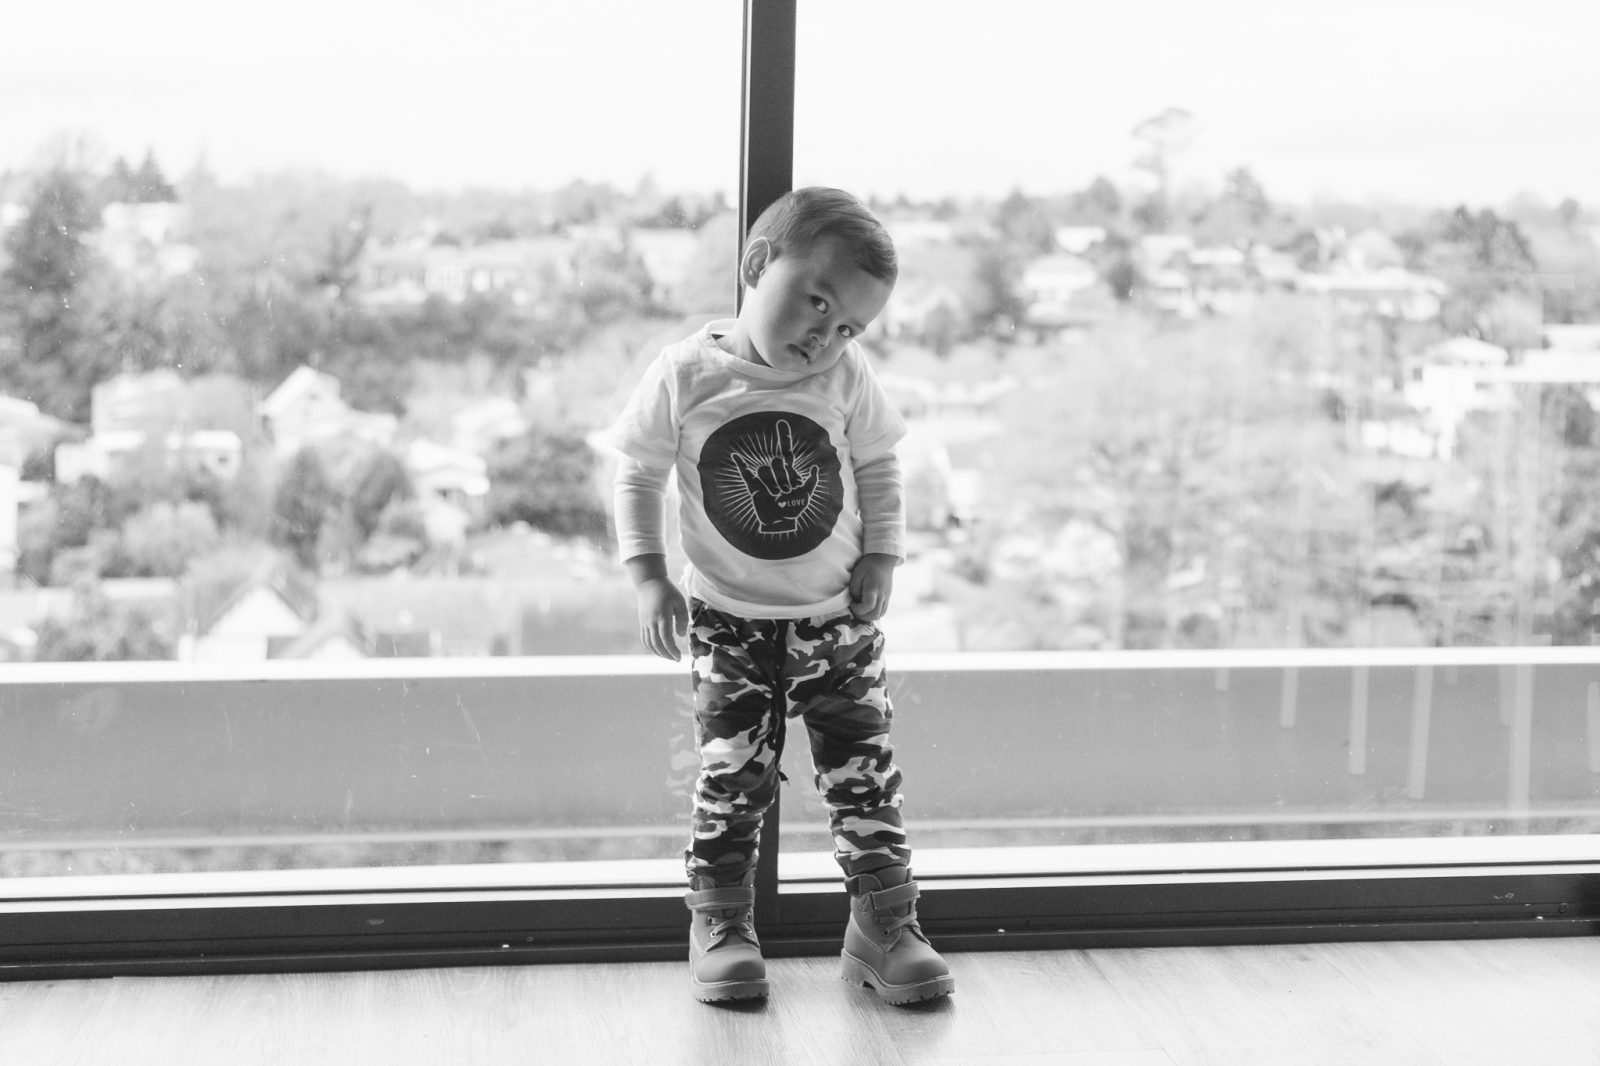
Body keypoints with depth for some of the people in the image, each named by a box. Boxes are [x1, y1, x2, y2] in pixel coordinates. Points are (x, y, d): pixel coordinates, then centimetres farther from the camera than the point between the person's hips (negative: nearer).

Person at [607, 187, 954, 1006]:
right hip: (729, 623, -1)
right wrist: (648, 575, -8)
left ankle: (884, 924, 12)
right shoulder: (685, 375, -11)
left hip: (838, 618, 1)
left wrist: (882, 555, -3)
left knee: (864, 773, 1)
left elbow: (878, 470, 7)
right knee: (732, 778, -1)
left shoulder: (846, 380, -7)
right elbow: (638, 472, -2)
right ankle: (720, 924, 16)